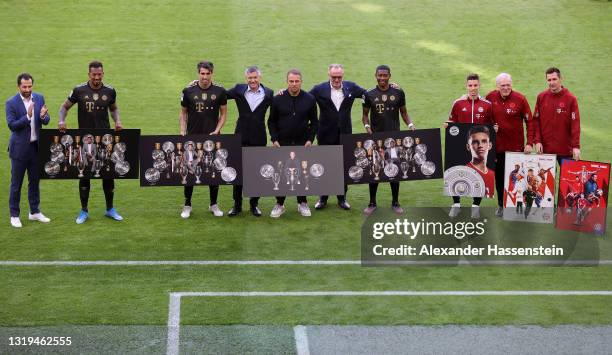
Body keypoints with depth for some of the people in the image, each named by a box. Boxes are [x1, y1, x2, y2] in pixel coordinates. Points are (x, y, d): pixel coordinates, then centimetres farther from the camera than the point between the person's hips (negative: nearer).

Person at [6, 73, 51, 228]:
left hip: (36, 146, 4)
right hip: (19, 148, -4)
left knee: (34, 181, 15)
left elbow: (46, 121, 2)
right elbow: (12, 125, -17)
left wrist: (43, 116, -21)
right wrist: (27, 116, -29)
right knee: (16, 183, 4)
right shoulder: (11, 103, -11)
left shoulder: (39, 98, 1)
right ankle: (14, 215, 13)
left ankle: (34, 212, 27)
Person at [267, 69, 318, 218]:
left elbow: (314, 122, 6)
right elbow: (271, 122, 5)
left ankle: (302, 203, 19)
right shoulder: (278, 99, -2)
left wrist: (310, 139, -4)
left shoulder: (309, 99, -1)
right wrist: (274, 139, -5)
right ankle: (279, 204, 14)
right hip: (282, 144, 0)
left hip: (302, 144, 0)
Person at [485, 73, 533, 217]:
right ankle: (501, 205, 21)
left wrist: (529, 143, -10)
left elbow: (529, 121, -5)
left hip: (516, 146, -2)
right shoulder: (490, 97, -2)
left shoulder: (520, 99, -8)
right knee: (499, 176, 9)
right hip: (498, 145, 2)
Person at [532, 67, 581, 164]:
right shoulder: (541, 97, 5)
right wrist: (537, 141, -4)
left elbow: (575, 124, -8)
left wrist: (576, 146, -15)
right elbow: (536, 121, 6)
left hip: (565, 149, -2)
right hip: (545, 149, 2)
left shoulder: (570, 99, -3)